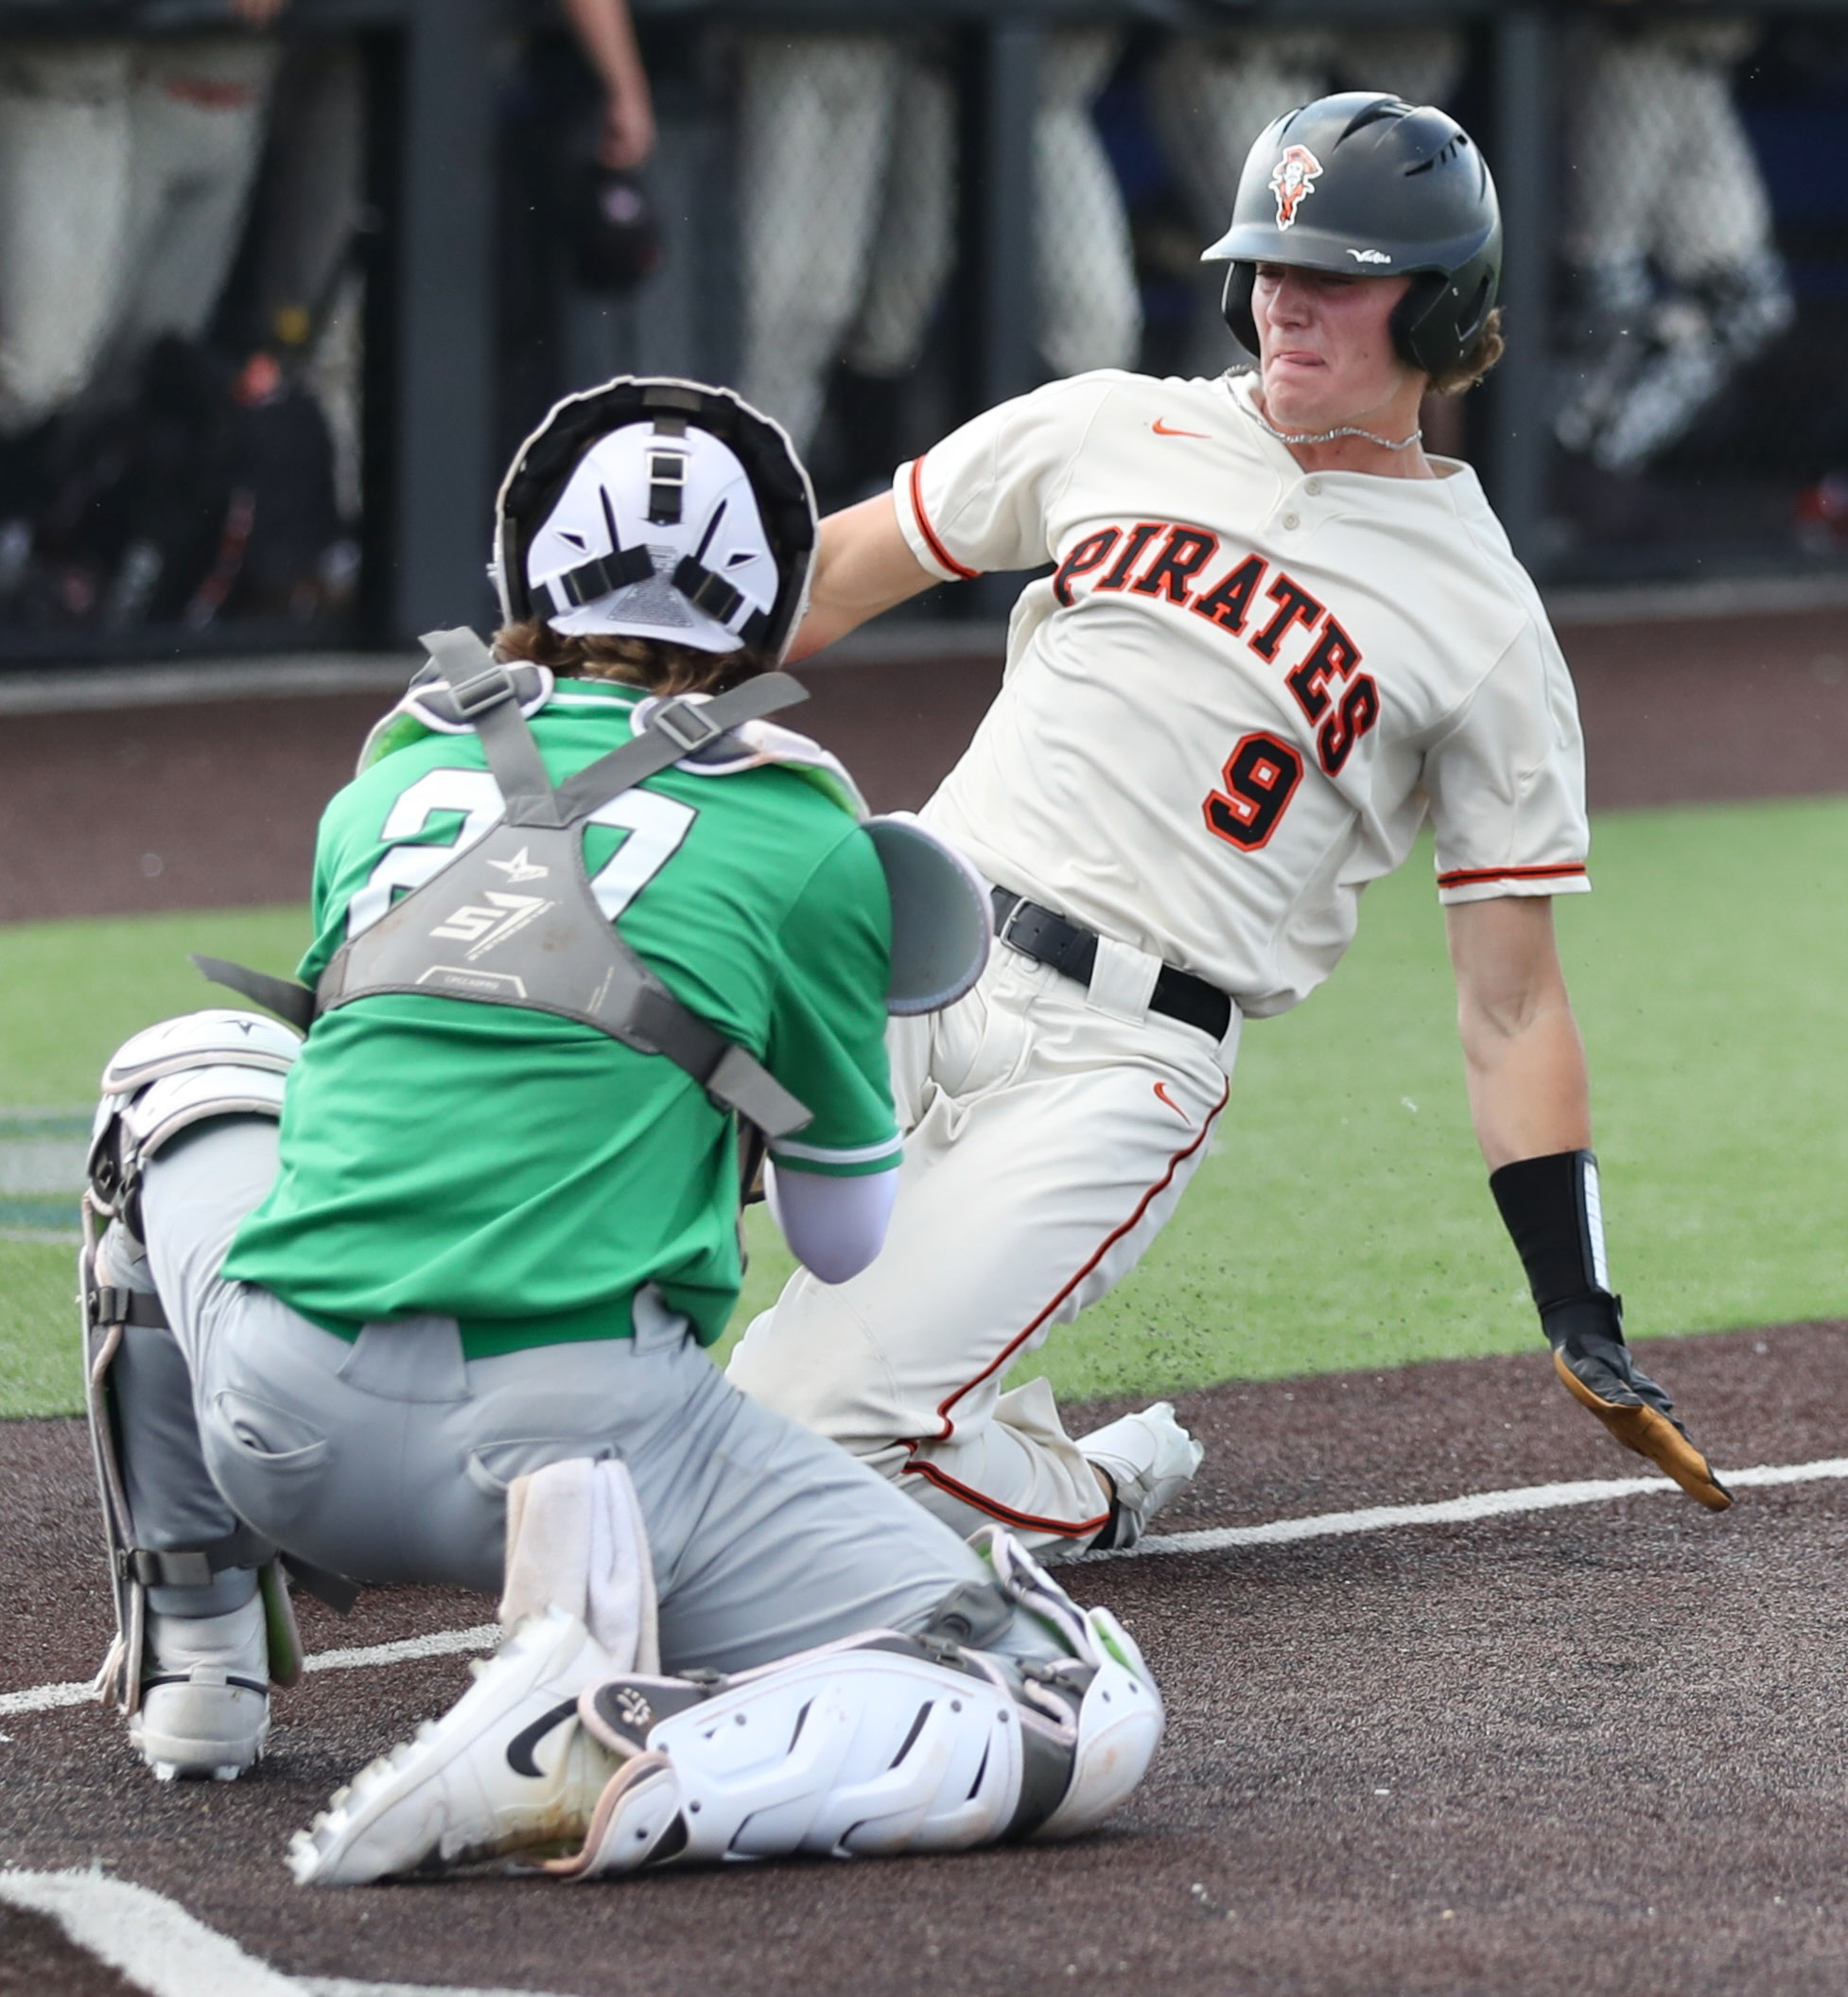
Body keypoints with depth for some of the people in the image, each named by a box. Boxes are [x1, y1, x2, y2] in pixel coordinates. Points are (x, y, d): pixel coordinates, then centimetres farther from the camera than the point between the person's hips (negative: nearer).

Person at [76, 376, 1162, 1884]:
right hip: (588, 1422, -4)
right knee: (1085, 1712, -1)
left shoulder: (390, 780, 19)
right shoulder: (799, 835, 9)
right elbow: (848, 1244, 19)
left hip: (287, 1428, 4)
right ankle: (644, 1768, -27)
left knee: (189, 1069, 37)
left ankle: (190, 1654, 30)